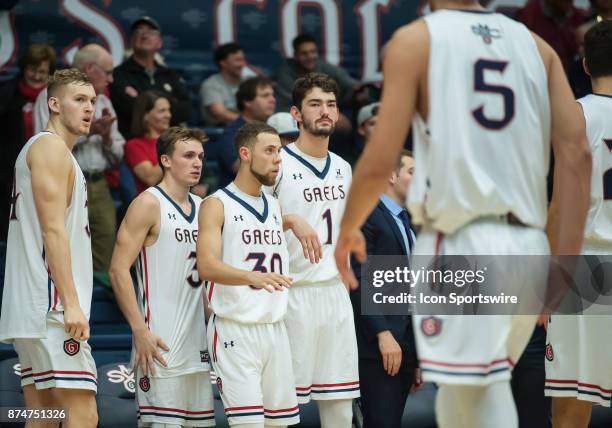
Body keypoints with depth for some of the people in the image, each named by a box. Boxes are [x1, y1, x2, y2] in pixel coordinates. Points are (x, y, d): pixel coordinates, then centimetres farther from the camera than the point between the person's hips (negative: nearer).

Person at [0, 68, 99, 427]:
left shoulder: (48, 151, 25)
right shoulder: (51, 146, -6)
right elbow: (53, 230, -16)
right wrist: (71, 303, -21)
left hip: (34, 311, 10)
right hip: (51, 306, -10)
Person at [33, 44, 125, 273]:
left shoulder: (103, 102, 19)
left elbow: (116, 157, 20)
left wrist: (107, 138, 0)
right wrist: (86, 131, -13)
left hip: (99, 188, 6)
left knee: (103, 267, 0)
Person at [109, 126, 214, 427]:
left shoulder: (202, 207, 16)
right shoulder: (149, 204, -7)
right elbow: (118, 270, -14)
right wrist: (140, 330, -20)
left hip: (196, 343, 8)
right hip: (160, 343, -8)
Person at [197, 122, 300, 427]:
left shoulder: (274, 207, 16)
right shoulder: (218, 205, -6)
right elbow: (207, 266, -20)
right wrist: (253, 277, -36)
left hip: (275, 329, 7)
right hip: (235, 330, -7)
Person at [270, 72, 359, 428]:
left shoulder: (343, 168, 14)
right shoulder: (280, 163, -7)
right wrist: (292, 220, -23)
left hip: (337, 292, 6)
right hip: (294, 293, -6)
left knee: (340, 399, 7)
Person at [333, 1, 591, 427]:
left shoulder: (415, 40, 0)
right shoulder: (536, 45, 13)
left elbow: (378, 164, -6)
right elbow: (577, 152, 3)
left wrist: (348, 229, 12)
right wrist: (564, 265, 4)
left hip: (462, 246, -5)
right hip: (528, 244, 6)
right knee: (461, 388, 22)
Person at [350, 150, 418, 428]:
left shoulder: (408, 223, 21)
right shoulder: (367, 216, -5)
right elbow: (360, 281, -14)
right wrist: (383, 334, -20)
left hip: (406, 342, 8)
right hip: (377, 342, -8)